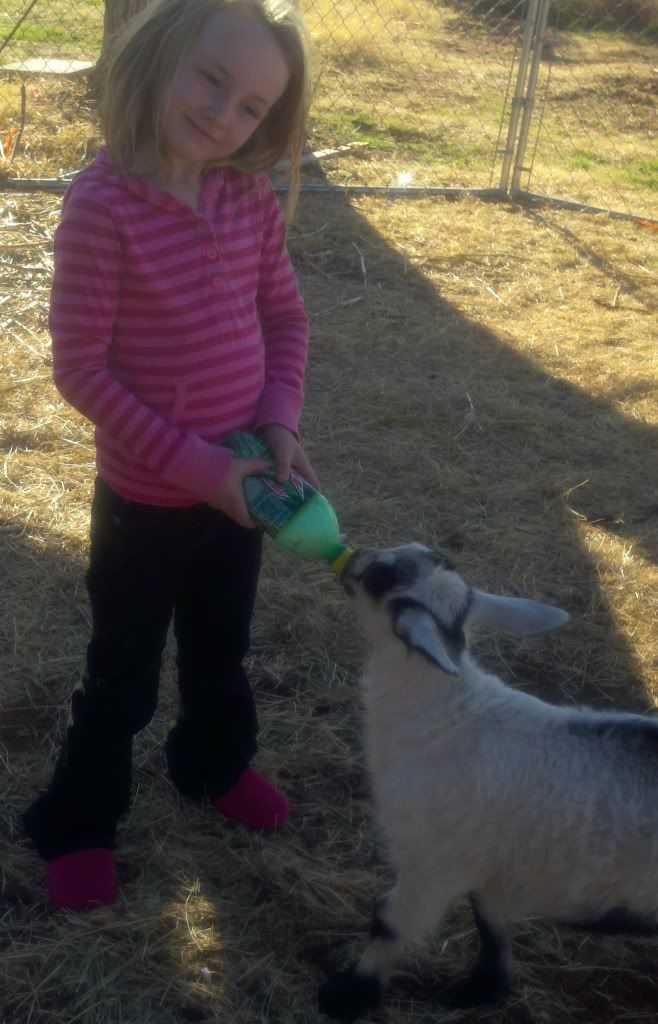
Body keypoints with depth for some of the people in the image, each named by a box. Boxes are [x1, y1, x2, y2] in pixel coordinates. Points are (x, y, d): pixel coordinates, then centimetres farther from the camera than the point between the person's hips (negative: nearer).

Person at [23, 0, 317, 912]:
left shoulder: (252, 199, -6)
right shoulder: (102, 203, -22)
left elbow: (286, 316, 6)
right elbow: (81, 368, -20)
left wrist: (281, 422, -10)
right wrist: (193, 465, -20)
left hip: (238, 483, 5)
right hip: (145, 496, -5)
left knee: (221, 648, 26)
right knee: (123, 674, 13)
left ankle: (214, 764, 53)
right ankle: (78, 823, 37)